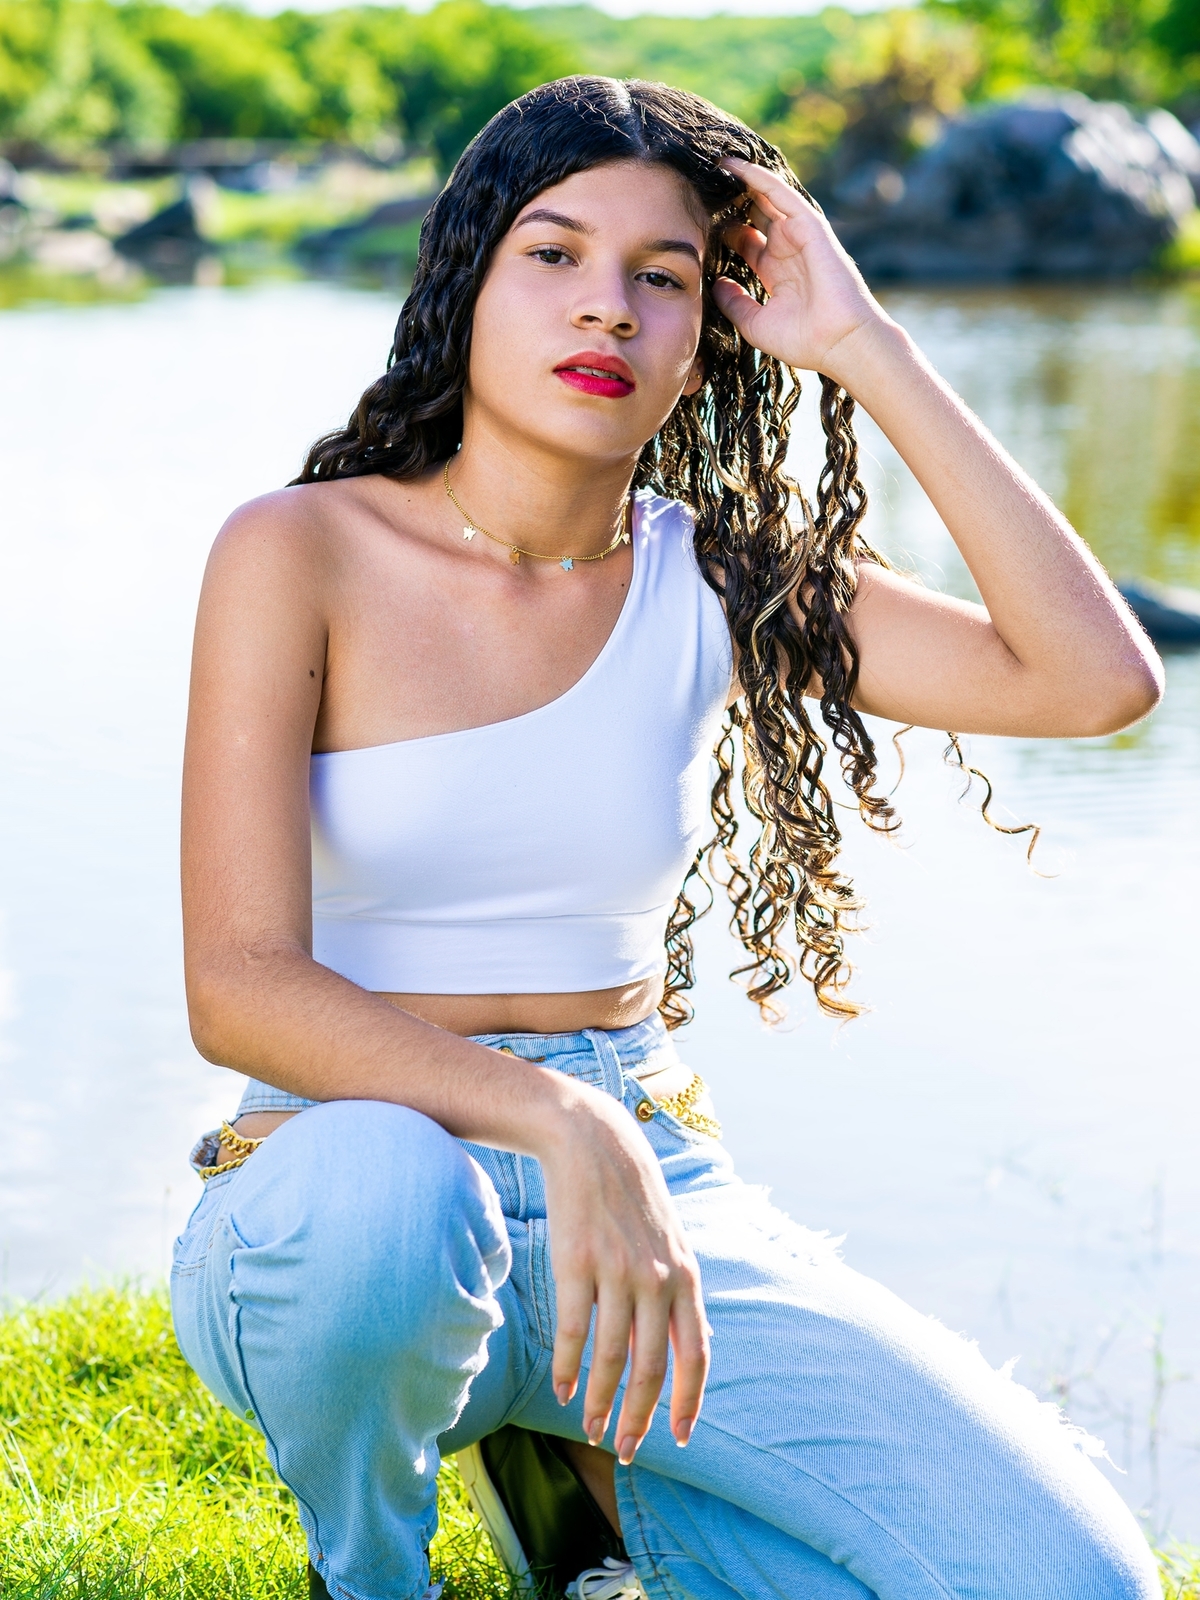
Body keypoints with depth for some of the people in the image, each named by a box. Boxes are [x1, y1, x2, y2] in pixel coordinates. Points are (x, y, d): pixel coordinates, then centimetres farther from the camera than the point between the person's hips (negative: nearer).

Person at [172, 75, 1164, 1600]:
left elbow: (1097, 679, -11)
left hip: (651, 1188, 3)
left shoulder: (717, 581, 2)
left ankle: (604, 1461, 11)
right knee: (384, 1192, -41)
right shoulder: (302, 555, -8)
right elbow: (237, 988, -18)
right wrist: (560, 1123, -33)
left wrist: (868, 352, -10)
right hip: (343, 1183, -2)